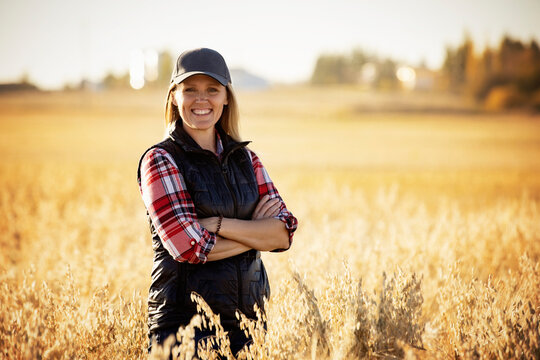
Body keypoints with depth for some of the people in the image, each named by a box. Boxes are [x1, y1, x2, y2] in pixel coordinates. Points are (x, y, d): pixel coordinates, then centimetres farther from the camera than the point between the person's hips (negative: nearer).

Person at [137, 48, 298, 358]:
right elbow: (189, 246, -16)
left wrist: (219, 224, -14)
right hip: (185, 318, -4)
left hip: (249, 318, 4)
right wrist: (257, 231, -7)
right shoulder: (160, 160, -5)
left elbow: (284, 233, -2)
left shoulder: (245, 158, 10)